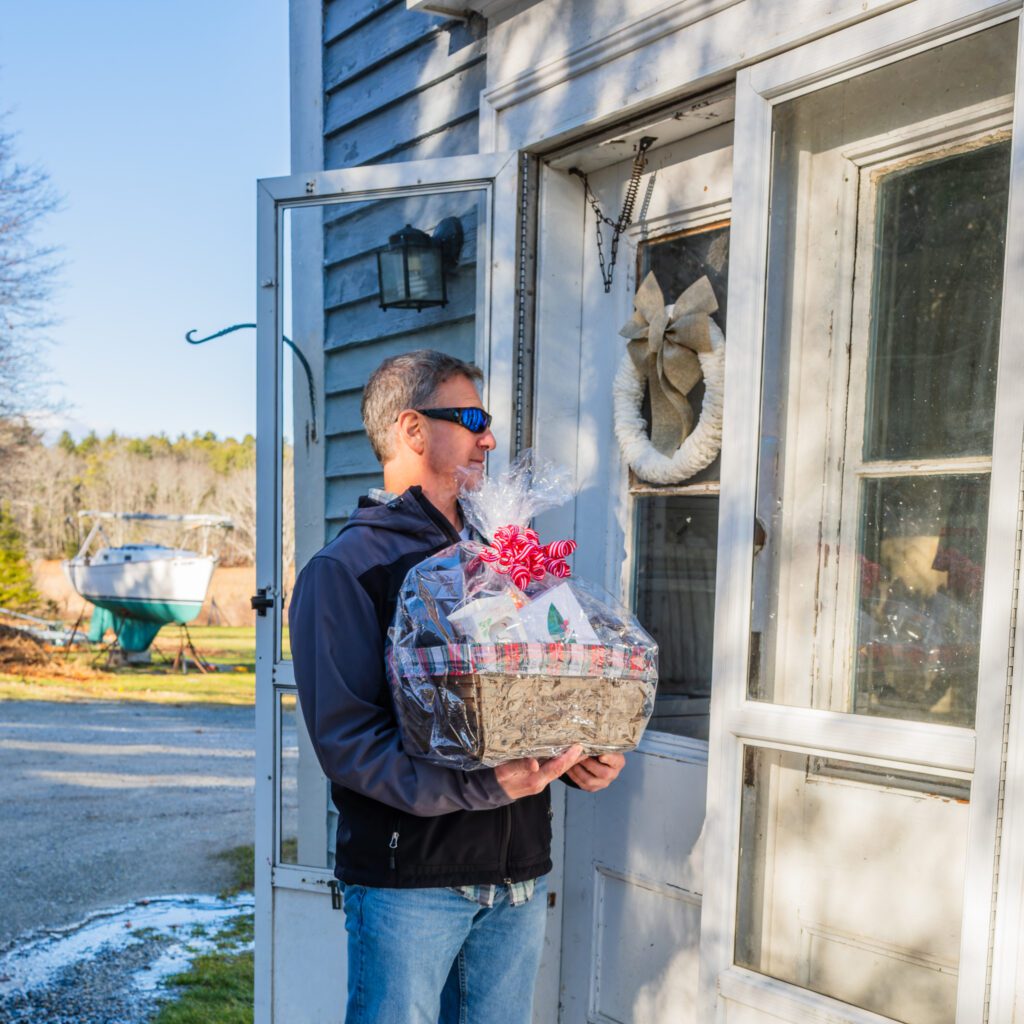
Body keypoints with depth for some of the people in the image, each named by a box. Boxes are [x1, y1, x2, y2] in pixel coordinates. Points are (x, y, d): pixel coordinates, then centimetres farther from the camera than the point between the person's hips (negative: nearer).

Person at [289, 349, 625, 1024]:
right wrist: (480, 786, -27)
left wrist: (581, 755, -3)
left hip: (519, 870, 6)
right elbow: (344, 738, -17)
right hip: (408, 874, -6)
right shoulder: (346, 569, -7)